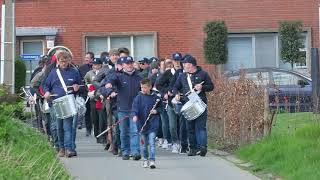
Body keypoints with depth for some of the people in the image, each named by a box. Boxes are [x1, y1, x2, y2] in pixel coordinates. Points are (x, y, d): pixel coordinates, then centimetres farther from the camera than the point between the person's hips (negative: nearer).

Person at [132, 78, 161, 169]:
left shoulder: (155, 97, 1)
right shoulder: (138, 97, -1)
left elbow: (160, 107, 12)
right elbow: (135, 107, -11)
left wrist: (156, 111, -8)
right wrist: (135, 115, -29)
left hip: (153, 123, -2)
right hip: (142, 123, 2)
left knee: (152, 142, -12)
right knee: (144, 143, 13)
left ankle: (152, 160, -13)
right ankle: (145, 159, 28)